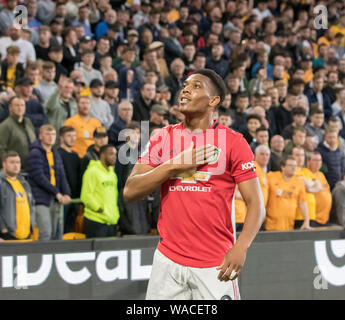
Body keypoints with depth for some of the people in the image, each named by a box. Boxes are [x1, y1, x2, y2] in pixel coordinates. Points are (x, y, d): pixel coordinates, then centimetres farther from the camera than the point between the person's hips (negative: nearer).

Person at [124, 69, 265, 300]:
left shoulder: (234, 142, -1)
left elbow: (256, 204, -4)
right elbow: (130, 192, 2)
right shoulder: (163, 138, 9)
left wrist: (241, 247, -20)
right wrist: (174, 165, -10)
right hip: (168, 261, 3)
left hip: (216, 265, -3)